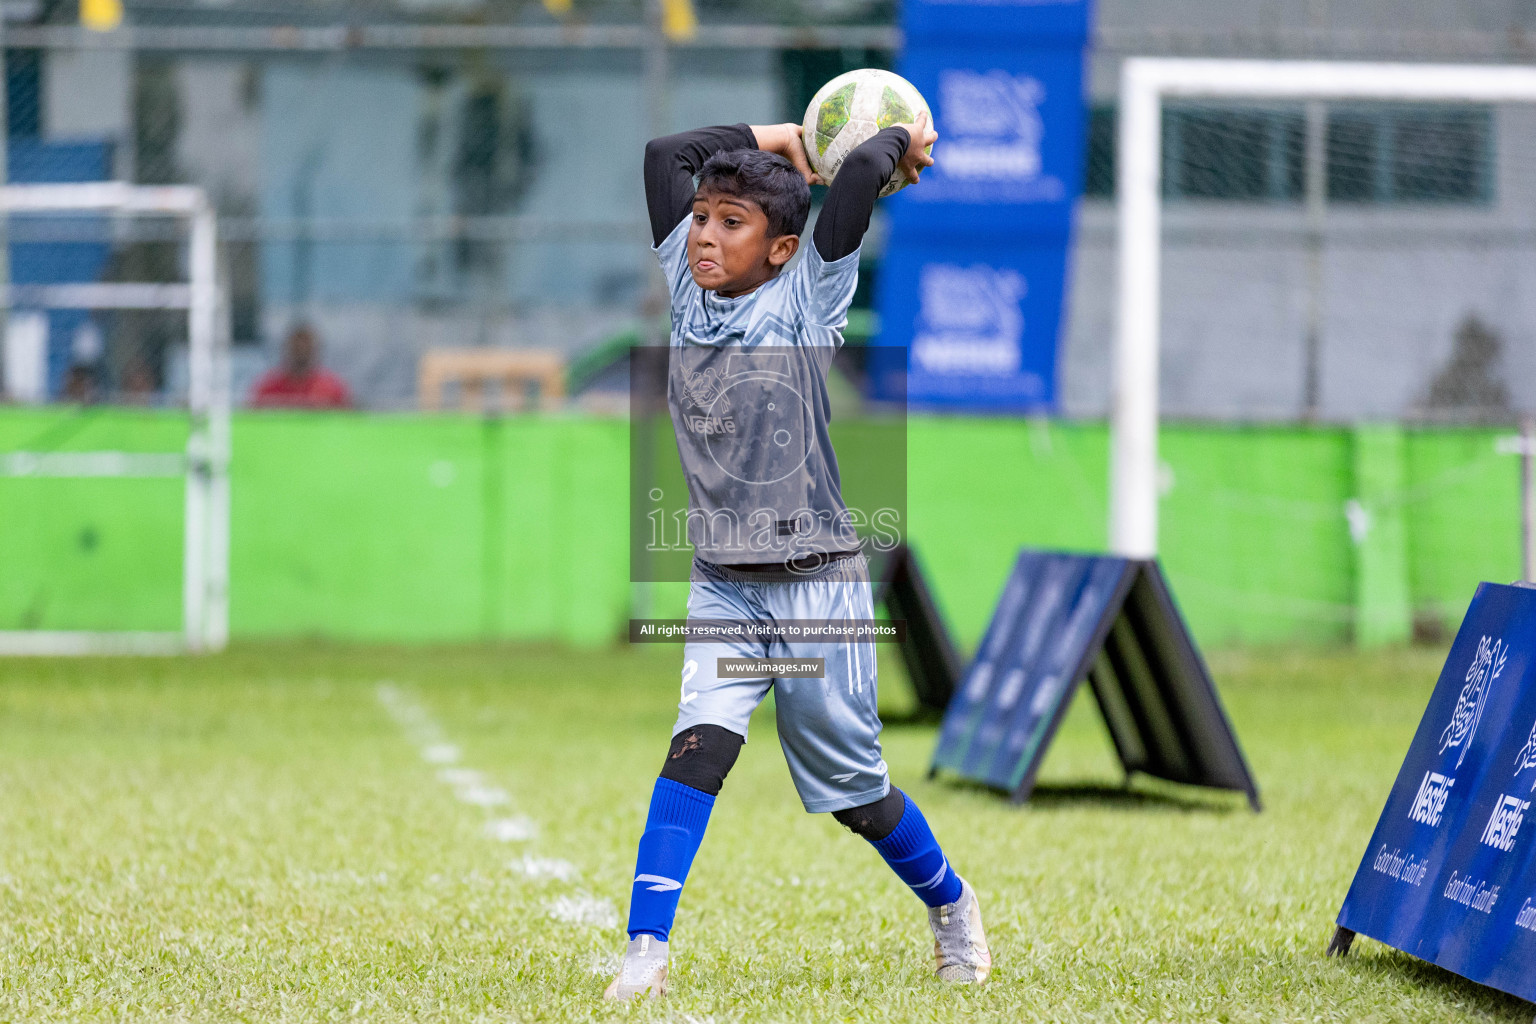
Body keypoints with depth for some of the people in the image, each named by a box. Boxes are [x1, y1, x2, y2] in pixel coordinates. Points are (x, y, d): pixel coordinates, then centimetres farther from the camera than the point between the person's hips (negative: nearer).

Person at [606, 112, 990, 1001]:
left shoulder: (808, 297, -5)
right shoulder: (691, 288, 7)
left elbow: (860, 173, -17)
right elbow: (665, 154, 10)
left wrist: (904, 141, 1)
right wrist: (774, 140, 12)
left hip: (819, 586, -3)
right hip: (723, 590, 3)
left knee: (853, 786, 8)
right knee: (700, 745, -20)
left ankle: (951, 906, 35)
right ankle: (646, 952, -26)